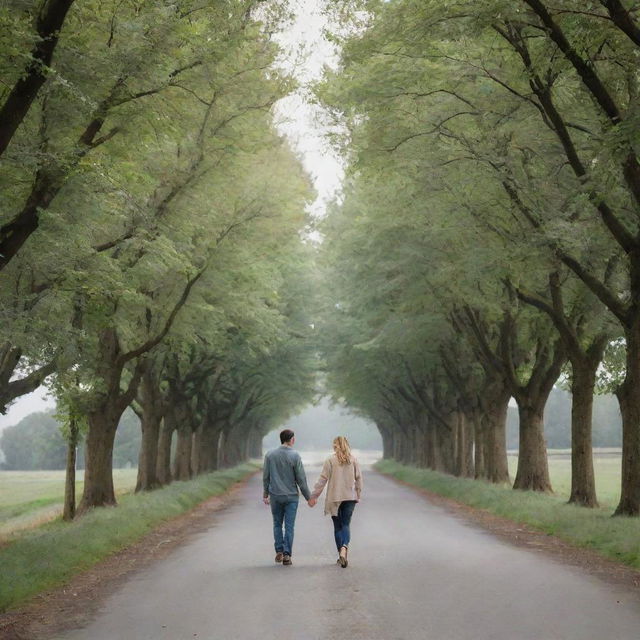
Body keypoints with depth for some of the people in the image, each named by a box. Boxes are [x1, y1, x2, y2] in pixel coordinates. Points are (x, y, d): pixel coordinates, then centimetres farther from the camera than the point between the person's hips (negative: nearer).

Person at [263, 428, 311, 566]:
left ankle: (279, 551, 11)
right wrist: (308, 497, 0)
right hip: (291, 496, -2)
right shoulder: (295, 456, -9)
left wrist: (266, 494, 16)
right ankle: (286, 554, -1)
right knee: (289, 526, 2)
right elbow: (301, 479, -8)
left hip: (275, 495, 2)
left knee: (277, 524, 16)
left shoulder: (270, 455, 0)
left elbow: (265, 477, 4)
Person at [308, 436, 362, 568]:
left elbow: (322, 479, -6)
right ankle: (344, 547, -23)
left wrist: (314, 496, 0)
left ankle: (341, 556, 12)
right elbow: (359, 479, 4)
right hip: (350, 497, 1)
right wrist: (358, 495, 15)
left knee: (338, 526, 10)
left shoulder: (330, 460, -6)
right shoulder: (353, 460, 0)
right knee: (346, 524, 4)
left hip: (335, 498, -1)